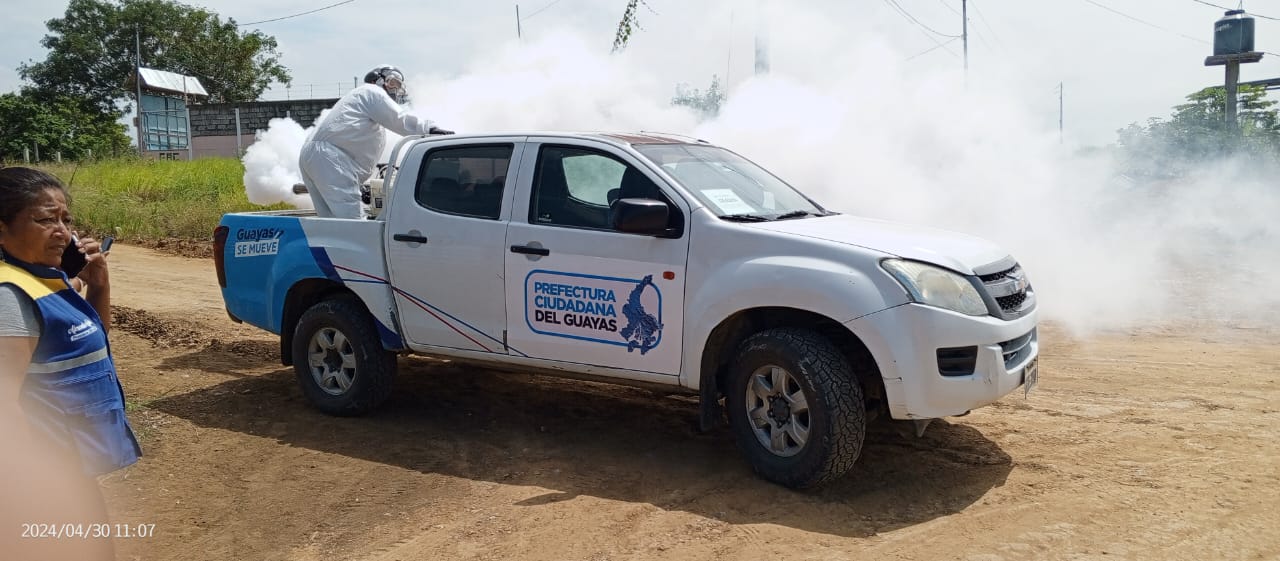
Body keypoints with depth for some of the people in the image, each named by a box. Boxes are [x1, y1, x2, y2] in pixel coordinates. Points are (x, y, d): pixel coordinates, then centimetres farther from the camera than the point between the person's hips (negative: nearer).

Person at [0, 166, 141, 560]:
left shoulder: (51, 277, 5)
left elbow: (93, 337, 20)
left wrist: (98, 285, 2)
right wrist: (43, 485, -24)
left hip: (72, 460, 9)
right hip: (54, 468, -9)